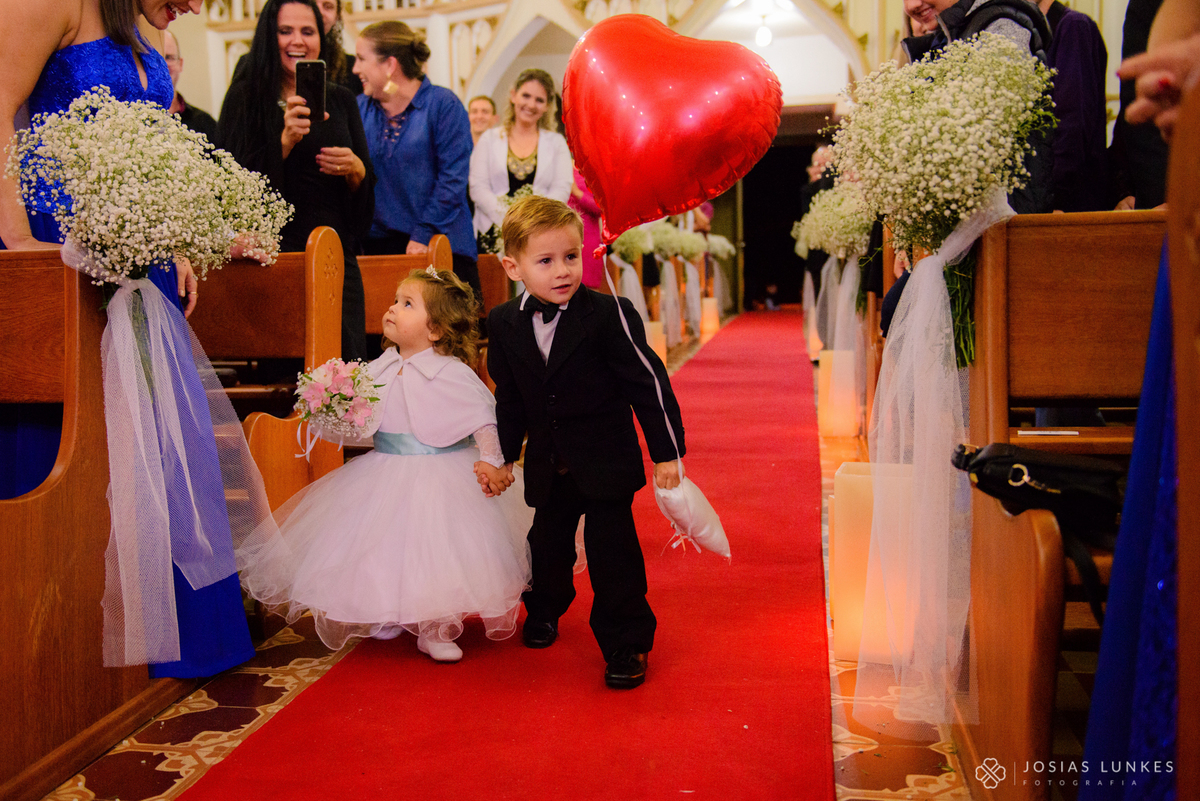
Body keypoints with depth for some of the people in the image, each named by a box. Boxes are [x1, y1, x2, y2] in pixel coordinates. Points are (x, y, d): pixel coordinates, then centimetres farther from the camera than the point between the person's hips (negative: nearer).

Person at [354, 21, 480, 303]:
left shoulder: (443, 104, -4)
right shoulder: (360, 107, 12)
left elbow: (452, 179, -9)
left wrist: (424, 235, -12)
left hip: (439, 246, -4)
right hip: (376, 245, 4)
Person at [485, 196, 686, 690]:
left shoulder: (609, 315, -17)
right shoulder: (504, 324, -2)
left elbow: (648, 381, -12)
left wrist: (666, 451, -11)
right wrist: (504, 455, 13)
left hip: (606, 461, -4)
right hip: (548, 465, 5)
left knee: (612, 552, -3)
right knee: (547, 542, 19)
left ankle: (626, 643, 13)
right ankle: (545, 610, 48)